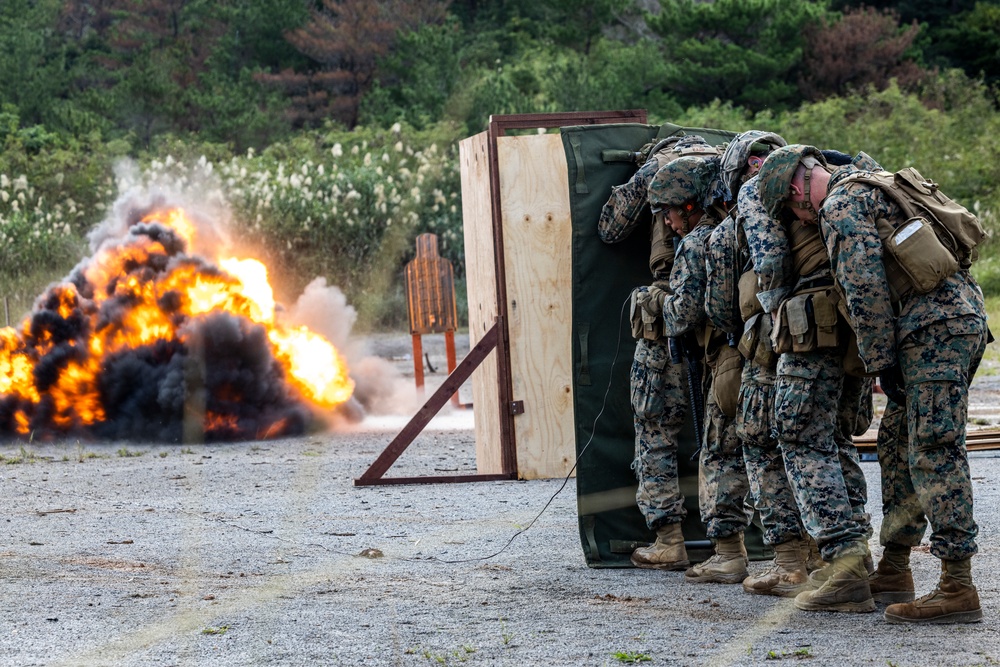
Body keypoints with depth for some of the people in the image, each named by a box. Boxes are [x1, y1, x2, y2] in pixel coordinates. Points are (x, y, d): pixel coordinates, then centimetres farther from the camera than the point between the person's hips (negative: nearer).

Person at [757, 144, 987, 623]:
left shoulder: (839, 206, -5)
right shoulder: (870, 186, 25)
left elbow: (865, 287, -13)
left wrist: (881, 363, -9)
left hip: (934, 328, -10)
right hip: (965, 313, 10)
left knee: (934, 455, -9)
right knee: (902, 448, 15)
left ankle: (958, 589, -11)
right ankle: (893, 570, 20)